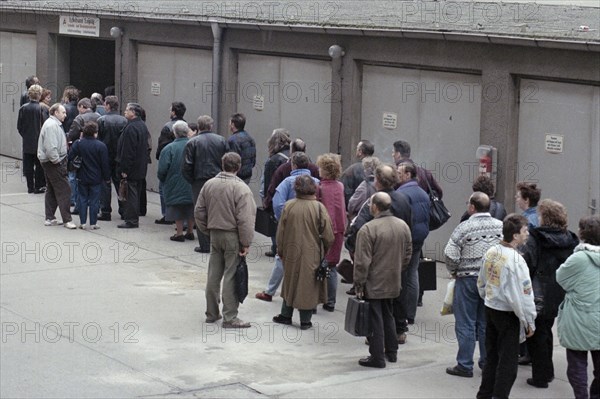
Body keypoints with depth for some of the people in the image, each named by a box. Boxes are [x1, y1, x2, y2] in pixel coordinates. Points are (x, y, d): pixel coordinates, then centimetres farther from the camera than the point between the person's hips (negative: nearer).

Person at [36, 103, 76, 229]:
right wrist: (57, 161, -18)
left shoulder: (54, 124, 17)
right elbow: (50, 147, -25)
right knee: (64, 190, -9)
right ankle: (67, 220, -9)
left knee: (51, 190, 15)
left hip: (49, 162, 11)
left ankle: (50, 218, 21)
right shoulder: (52, 125, -18)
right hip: (53, 163, -11)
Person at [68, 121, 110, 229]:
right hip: (96, 178, -2)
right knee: (94, 200, 5)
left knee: (82, 199, 11)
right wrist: (107, 177, 2)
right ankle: (93, 223, 7)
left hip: (82, 177, 2)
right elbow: (105, 164, -8)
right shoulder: (101, 146, -12)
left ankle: (82, 222, 11)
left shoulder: (77, 144, -6)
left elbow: (70, 158, -6)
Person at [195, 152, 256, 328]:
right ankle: (230, 317, 2)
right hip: (232, 236, -6)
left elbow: (199, 212, 9)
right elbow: (245, 219, -19)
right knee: (231, 277, -1)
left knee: (214, 275, 14)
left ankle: (212, 313, 24)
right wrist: (246, 243, -13)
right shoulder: (241, 189, -15)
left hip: (215, 235, 6)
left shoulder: (209, 185, 3)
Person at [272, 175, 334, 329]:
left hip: (292, 252, 2)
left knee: (290, 282, 18)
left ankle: (286, 315, 28)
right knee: (308, 284, 9)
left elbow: (281, 232, -1)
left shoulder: (289, 206, -9)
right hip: (312, 255, -2)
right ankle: (305, 320, 13)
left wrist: (280, 250, 13)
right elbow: (328, 236, -9)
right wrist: (325, 250, 10)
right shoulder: (319, 208, -14)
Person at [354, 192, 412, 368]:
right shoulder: (403, 226, 2)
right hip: (393, 283, 7)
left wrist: (359, 284, -12)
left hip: (373, 284, -7)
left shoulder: (368, 229, -20)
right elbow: (408, 255, 11)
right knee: (388, 316, 22)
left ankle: (377, 358, 6)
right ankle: (391, 352, 30)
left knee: (375, 320, 1)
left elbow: (362, 261, -19)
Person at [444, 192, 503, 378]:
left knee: (466, 324, 3)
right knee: (487, 323, 14)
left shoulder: (464, 228, -14)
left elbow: (450, 255, -17)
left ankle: (465, 365, 6)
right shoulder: (500, 226, -2)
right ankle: (487, 362, 21)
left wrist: (453, 271, 2)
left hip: (468, 279, -4)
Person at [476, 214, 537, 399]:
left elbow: (481, 283, 13)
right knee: (507, 362, 3)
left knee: (492, 357, 19)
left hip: (490, 309, 8)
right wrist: (529, 321, -13)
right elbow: (523, 295, -22)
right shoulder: (515, 260, -23)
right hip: (508, 314, -8)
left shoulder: (491, 252, 1)